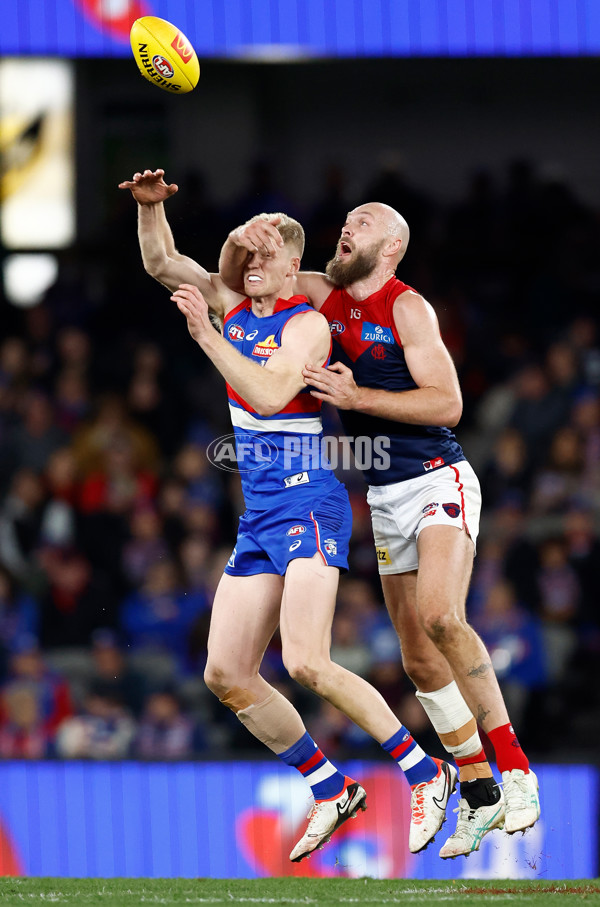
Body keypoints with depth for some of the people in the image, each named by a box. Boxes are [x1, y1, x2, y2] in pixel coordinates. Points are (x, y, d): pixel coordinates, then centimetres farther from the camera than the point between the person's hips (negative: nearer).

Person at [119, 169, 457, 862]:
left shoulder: (307, 324, -10)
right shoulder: (233, 304, 11)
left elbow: (269, 394, -24)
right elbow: (161, 262, 14)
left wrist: (206, 335, -27)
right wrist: (150, 205, -3)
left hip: (309, 501, -8)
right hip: (259, 517, 8)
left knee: (305, 663, -22)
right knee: (225, 675, 2)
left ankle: (427, 775, -11)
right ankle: (330, 791, 13)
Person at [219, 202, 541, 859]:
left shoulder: (407, 308, -10)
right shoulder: (325, 296, 8)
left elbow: (447, 403, -16)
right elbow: (234, 281, 15)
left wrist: (358, 397, -23)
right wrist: (242, 240, -8)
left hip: (439, 481, -7)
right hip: (386, 496, 7)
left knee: (440, 616, -28)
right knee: (419, 658, 4)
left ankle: (514, 771, -24)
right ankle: (478, 797, 12)